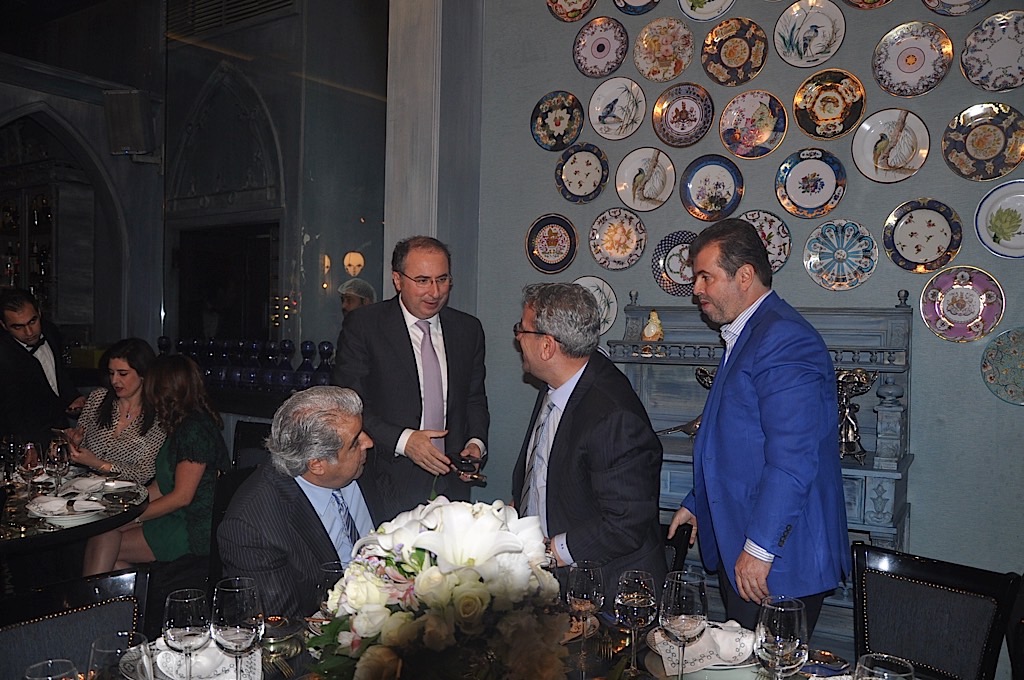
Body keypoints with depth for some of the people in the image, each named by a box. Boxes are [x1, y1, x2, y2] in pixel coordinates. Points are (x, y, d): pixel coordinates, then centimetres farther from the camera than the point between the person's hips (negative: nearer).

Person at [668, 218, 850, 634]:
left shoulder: (784, 339, -19)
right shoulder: (743, 337, 14)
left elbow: (792, 458, -25)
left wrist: (760, 548, -22)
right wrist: (696, 503, 22)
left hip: (780, 558, -10)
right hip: (739, 552, 10)